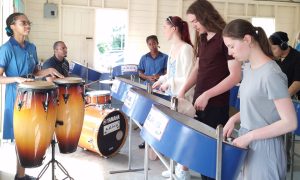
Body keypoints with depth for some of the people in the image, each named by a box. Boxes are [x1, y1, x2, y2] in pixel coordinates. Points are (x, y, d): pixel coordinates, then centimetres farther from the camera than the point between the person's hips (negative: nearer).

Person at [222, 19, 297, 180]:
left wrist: (250, 136, -20)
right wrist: (234, 119, -1)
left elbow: (290, 123, -21)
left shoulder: (271, 74, -21)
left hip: (264, 149, -8)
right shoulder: (248, 68, 5)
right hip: (248, 145, 8)